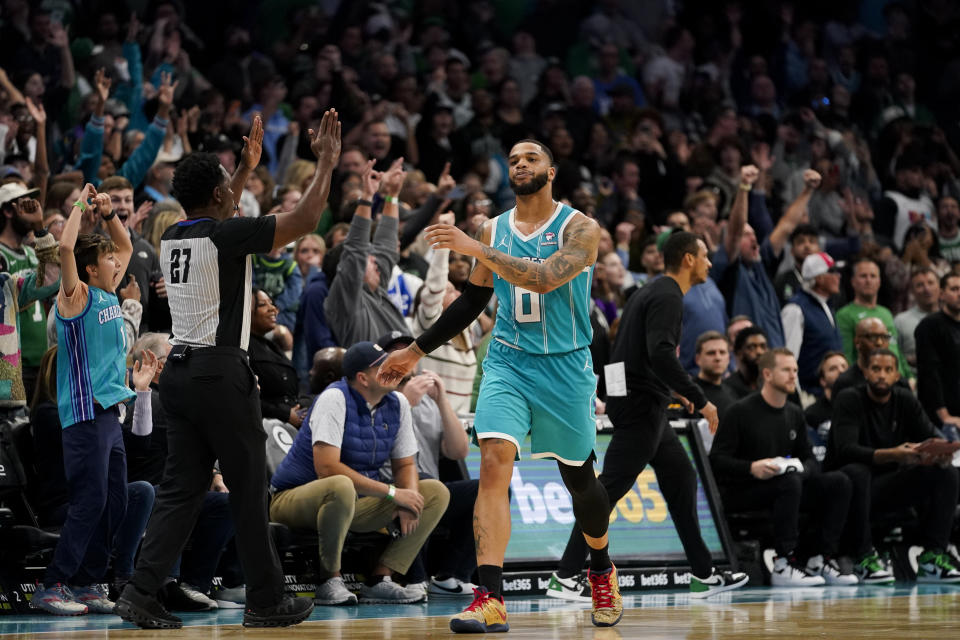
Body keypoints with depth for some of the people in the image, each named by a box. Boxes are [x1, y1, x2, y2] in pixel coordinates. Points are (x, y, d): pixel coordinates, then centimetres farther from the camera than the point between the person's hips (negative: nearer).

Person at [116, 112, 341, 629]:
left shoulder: (173, 237, 11)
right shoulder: (226, 235, -12)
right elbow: (304, 219, -11)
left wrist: (247, 167, 43)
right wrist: (326, 162, 2)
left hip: (179, 371, 8)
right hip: (220, 374, -8)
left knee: (180, 489, 8)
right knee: (249, 490, 3)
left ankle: (141, 592, -2)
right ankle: (265, 601, 10)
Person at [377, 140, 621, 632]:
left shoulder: (579, 228, -8)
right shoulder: (494, 230, 7)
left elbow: (545, 278, -26)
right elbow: (472, 301, 18)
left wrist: (476, 250, -29)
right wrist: (415, 352, 18)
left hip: (565, 367, -2)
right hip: (507, 363, 2)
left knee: (579, 479, 10)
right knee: (494, 461, -19)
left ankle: (602, 570, 41)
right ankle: (489, 600, -26)